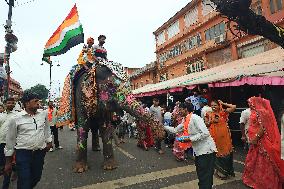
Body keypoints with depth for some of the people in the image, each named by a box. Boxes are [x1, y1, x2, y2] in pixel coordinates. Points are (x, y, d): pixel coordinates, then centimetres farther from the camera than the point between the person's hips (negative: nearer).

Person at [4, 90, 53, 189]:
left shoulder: (43, 114, -1)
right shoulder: (15, 119, -9)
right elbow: (10, 140, -1)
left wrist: (49, 141, 17)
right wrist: (8, 161, 5)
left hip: (40, 152, 4)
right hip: (23, 154, -3)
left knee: (36, 178, 18)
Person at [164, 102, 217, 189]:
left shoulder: (195, 118, -18)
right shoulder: (185, 121, 9)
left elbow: (205, 133, -24)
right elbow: (175, 130, 20)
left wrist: (190, 138, -21)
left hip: (206, 149, -9)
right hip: (198, 150, 9)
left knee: (205, 176, -1)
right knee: (200, 174, 20)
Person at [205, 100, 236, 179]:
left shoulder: (223, 112, 0)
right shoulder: (209, 114, 0)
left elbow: (234, 107, -7)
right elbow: (206, 124, 6)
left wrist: (223, 104, -2)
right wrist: (211, 121, -12)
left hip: (224, 135, 0)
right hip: (214, 136, 0)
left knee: (226, 152, 9)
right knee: (217, 153, 9)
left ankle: (228, 170, 30)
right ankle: (220, 171, 27)